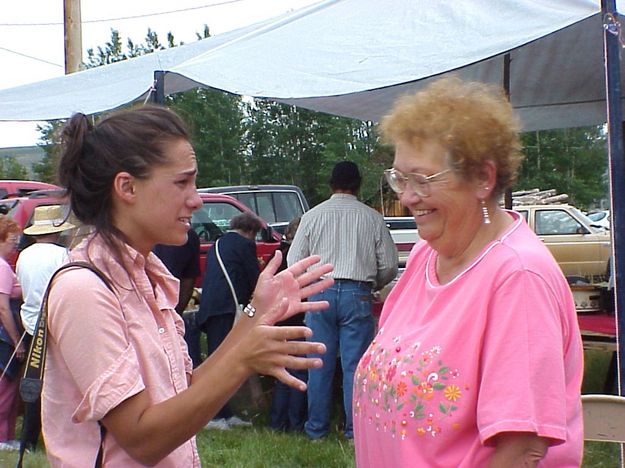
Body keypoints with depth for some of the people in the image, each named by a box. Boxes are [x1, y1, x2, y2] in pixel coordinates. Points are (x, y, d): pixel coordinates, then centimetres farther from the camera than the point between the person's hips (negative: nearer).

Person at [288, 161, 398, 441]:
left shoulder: (313, 216, 4)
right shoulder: (372, 218, 2)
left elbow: (294, 262, 5)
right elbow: (389, 265, 4)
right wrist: (373, 285, 24)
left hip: (321, 292, 1)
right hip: (357, 294, -1)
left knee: (320, 364, 8)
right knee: (354, 365, 4)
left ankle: (316, 429, 16)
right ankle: (355, 430, 9)